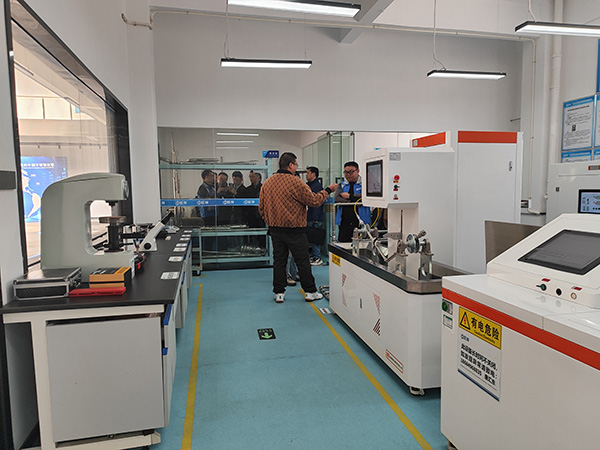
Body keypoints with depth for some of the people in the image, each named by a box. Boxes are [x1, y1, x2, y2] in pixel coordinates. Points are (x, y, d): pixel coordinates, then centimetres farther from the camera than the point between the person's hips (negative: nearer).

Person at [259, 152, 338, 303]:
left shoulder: (267, 183, 4)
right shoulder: (296, 183, -14)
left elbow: (262, 207, 10)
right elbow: (314, 200, -9)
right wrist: (328, 190, 5)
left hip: (275, 229, 5)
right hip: (294, 229, -5)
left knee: (279, 260, 11)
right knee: (302, 261, 5)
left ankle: (279, 293, 14)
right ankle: (310, 292, 14)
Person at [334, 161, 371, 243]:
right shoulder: (342, 185, 17)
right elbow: (336, 199, 0)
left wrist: (349, 196, -4)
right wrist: (355, 201, -8)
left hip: (360, 223, -3)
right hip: (344, 223, 3)